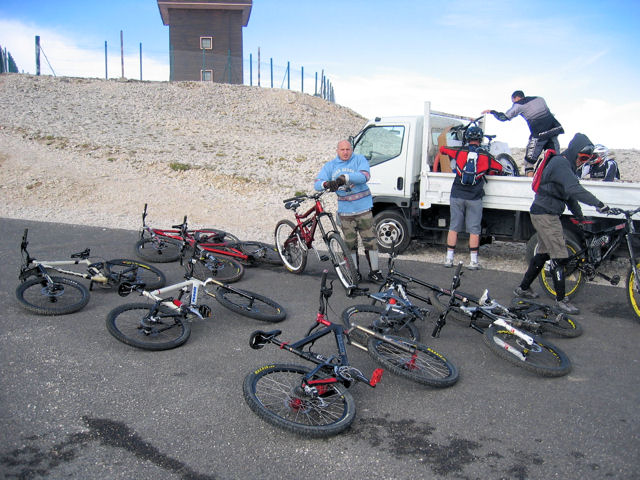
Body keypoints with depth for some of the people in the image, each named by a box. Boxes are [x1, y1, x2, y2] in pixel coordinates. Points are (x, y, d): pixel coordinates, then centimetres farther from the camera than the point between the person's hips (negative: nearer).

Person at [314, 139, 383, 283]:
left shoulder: (359, 160, 0)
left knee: (370, 241, -1)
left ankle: (374, 271, 11)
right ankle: (355, 272, 20)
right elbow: (317, 183, -1)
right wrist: (327, 183, -25)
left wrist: (345, 177, -33)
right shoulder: (330, 166, 9)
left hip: (363, 208, -3)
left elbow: (364, 176, -19)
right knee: (350, 243, 8)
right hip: (345, 211, 3)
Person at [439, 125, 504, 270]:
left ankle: (449, 258, 11)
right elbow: (499, 168, 15)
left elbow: (442, 148, 15)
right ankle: (473, 261, 7)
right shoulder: (486, 156, 1)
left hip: (457, 195, 1)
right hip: (474, 198, -1)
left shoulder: (459, 151, 0)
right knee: (474, 230, 5)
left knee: (453, 227, 8)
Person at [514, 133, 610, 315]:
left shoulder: (566, 165, 17)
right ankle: (561, 299, -4)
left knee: (543, 253, 16)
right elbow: (574, 189, -31)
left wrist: (580, 216, 19)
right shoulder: (560, 163, -16)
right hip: (545, 215, -10)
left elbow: (569, 194, 22)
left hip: (547, 215, 10)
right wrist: (597, 203, -34)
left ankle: (523, 288, 25)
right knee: (559, 256, -9)